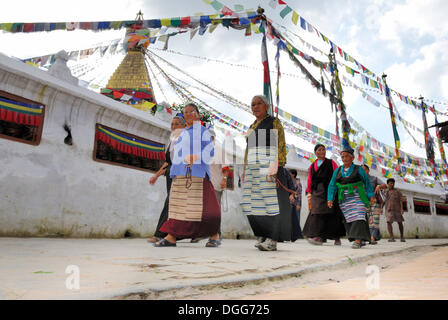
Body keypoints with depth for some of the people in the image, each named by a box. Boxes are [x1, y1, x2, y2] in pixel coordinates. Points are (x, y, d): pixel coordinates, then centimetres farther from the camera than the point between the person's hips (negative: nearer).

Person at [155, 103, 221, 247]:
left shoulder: (202, 131, 5)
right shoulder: (183, 133, 23)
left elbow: (209, 150, -5)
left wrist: (195, 159, -16)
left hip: (197, 172, -6)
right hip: (180, 173, 6)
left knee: (204, 205, -8)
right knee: (178, 203, 0)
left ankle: (214, 236, 7)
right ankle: (171, 237, 0)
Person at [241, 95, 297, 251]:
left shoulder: (274, 122, 4)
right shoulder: (252, 127, 23)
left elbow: (281, 145, -6)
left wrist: (276, 167, -19)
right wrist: (245, 170, 15)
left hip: (269, 165, -6)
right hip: (253, 167, 7)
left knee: (271, 201, -9)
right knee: (254, 202, 2)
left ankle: (272, 240, -6)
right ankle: (262, 236, 11)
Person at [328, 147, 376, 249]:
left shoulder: (358, 169, 2)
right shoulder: (337, 171, 9)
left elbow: (367, 183, 4)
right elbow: (332, 185, 6)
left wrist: (371, 195, -3)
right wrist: (330, 199, -3)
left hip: (357, 198, -3)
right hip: (344, 200, 3)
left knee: (358, 217, -15)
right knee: (349, 220, 1)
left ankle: (358, 240, -20)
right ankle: (361, 239, 12)